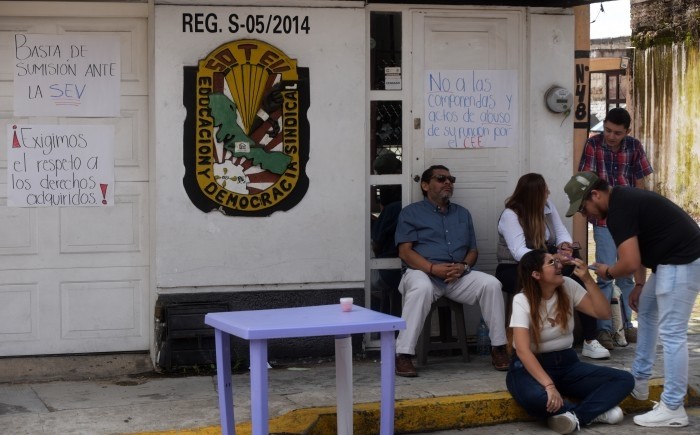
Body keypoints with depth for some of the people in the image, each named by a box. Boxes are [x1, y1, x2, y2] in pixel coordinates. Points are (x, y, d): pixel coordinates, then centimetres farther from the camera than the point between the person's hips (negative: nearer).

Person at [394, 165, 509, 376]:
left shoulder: (462, 213, 22)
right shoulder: (411, 212, 7)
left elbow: (473, 250, 17)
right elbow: (405, 251, -3)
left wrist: (464, 266, -8)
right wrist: (433, 268, -19)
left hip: (458, 277, 4)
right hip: (423, 272, -4)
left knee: (491, 284, -22)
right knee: (421, 288, -39)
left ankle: (498, 347, -11)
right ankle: (403, 354, -35)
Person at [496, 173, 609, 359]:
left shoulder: (547, 206, 4)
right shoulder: (510, 215, -17)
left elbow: (561, 232, 4)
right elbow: (519, 252, -29)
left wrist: (565, 245, -22)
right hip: (514, 269, -6)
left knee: (578, 275, -21)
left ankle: (590, 341, -21)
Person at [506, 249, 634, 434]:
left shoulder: (568, 286, -1)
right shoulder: (522, 301, -15)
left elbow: (603, 313, -2)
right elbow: (523, 350, -25)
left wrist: (587, 279, -14)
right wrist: (549, 385, -37)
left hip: (567, 363, 5)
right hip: (531, 367, -5)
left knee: (624, 380, -15)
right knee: (534, 397, -41)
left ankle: (574, 416, -25)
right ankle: (595, 411, -20)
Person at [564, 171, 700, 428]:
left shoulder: (619, 209, -18)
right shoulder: (623, 200, 14)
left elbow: (630, 262, -23)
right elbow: (638, 252, 23)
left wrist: (607, 273, -3)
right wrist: (640, 286, 22)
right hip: (675, 259, 11)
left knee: (672, 333, -10)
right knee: (646, 311, 23)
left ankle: (672, 410, -7)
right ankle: (639, 382, 31)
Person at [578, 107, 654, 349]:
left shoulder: (634, 146, -1)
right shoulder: (593, 145, -6)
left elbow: (640, 183, 4)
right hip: (604, 219, -3)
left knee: (628, 273, 11)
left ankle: (626, 324, 22)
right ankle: (603, 328, -1)